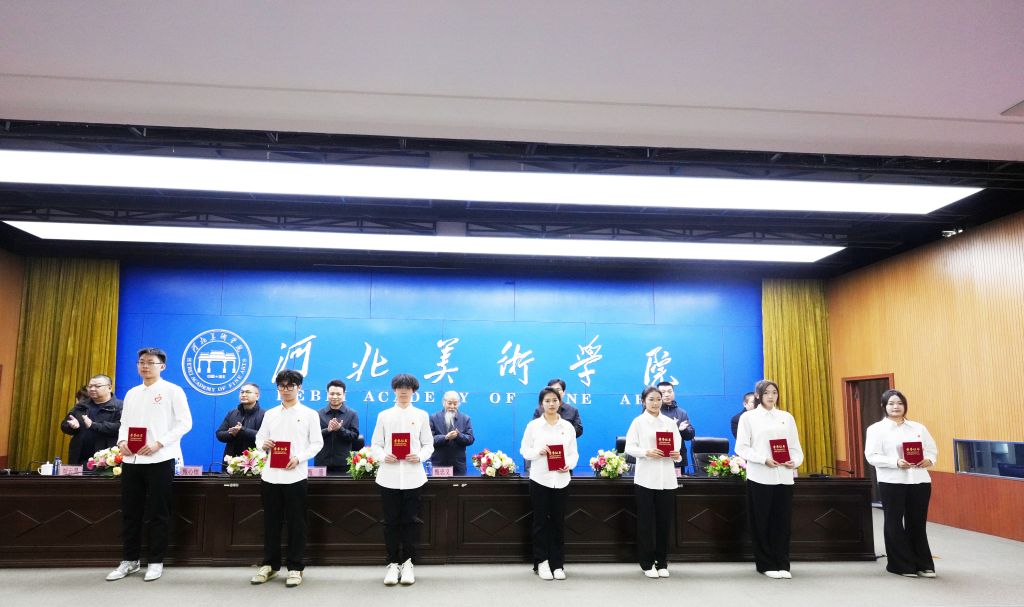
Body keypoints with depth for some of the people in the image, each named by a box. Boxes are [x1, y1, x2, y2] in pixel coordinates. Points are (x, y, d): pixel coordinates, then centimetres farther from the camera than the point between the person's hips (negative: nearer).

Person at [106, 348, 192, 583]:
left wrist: (158, 443, -17)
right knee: (130, 512, 9)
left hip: (159, 459, -5)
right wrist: (122, 441, -3)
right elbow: (124, 422, 19)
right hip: (132, 459, 5)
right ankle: (130, 560, 22)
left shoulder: (172, 391, -2)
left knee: (158, 513, 1)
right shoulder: (132, 393, 16)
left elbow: (185, 423, -8)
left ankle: (156, 562, 11)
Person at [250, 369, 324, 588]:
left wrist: (299, 458, -15)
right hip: (270, 474, 3)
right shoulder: (270, 414, 13)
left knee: (296, 523, 2)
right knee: (271, 521, 10)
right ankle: (269, 564, 23)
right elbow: (259, 437, 15)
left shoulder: (309, 414, 2)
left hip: (295, 476, -3)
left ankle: (295, 568, 12)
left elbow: (317, 443, -1)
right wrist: (263, 444, -9)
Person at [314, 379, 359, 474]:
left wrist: (340, 429, -17)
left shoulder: (352, 414, 6)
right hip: (322, 462, 1)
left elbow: (355, 436, -2)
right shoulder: (319, 414, 9)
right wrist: (327, 430, -18)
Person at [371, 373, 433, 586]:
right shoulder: (384, 415, 9)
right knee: (391, 522, 4)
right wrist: (383, 456, -13)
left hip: (412, 476, 0)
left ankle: (407, 563, 15)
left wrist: (419, 456, -13)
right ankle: (393, 564, 14)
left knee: (409, 521, 3)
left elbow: (428, 444, 7)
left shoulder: (421, 415, 8)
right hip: (389, 476, 1)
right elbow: (375, 444, 7)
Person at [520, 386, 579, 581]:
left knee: (558, 522, 6)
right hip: (540, 479, -1)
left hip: (561, 480, 2)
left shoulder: (568, 426, 6)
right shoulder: (533, 425, 0)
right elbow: (524, 451, 2)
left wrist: (570, 464, -14)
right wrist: (538, 451, -17)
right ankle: (541, 562, 16)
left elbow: (574, 452, 6)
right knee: (541, 521, 5)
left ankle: (558, 564, 15)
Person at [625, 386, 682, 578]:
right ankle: (647, 563, 14)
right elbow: (629, 447, -3)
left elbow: (678, 445, 10)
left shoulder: (670, 422, 10)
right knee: (646, 522, 3)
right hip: (645, 478, -3)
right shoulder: (638, 422, 1)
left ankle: (662, 563, 19)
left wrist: (677, 455, -11)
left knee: (664, 521, 6)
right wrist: (647, 452, -19)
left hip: (667, 478, 3)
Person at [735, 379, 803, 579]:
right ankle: (766, 564, 14)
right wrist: (764, 459, -17)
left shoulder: (787, 417, 14)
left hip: (784, 476, 3)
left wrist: (795, 461, -9)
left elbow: (795, 446, 12)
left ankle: (782, 564, 13)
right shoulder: (748, 417, 3)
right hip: (760, 477, -3)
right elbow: (742, 448, -4)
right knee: (762, 523, 3)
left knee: (783, 522, 3)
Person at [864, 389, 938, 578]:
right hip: (892, 482, -3)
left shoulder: (918, 427, 14)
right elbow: (872, 456, -8)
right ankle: (902, 565, 16)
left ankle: (923, 564, 21)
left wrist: (929, 460, -9)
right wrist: (896, 462, -21)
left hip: (919, 481, 3)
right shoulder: (876, 429, 0)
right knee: (894, 523, 4)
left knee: (918, 523, 9)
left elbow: (932, 448, 13)